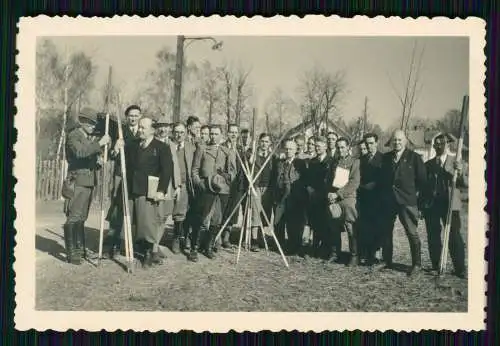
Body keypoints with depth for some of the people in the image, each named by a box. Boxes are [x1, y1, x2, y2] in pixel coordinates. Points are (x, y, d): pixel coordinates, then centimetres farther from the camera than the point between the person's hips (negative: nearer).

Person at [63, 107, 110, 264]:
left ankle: (80, 249, 19)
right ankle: (71, 253, -6)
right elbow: (79, 151, -26)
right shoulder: (73, 135, -7)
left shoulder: (89, 138, 19)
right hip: (78, 181, -8)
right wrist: (99, 143, -27)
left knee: (82, 218, 13)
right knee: (73, 218, -8)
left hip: (89, 182, 9)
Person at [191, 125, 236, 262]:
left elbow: (233, 172, 12)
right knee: (203, 221, -10)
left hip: (222, 190, 3)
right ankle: (194, 249, -3)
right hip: (206, 190, -3)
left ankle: (208, 247, 18)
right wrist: (200, 184, -6)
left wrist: (225, 179, -6)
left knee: (216, 222, 5)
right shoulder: (201, 150, 12)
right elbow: (195, 170, 8)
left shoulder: (228, 153, 18)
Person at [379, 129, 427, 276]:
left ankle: (417, 264, 8)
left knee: (412, 233, -2)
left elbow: (422, 179, 2)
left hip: (407, 200, -4)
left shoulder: (414, 157, -1)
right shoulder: (385, 157, 12)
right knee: (386, 231, 9)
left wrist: (416, 193, -1)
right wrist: (383, 194, 9)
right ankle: (387, 261, 22)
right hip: (388, 201, 4)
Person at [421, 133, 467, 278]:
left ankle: (460, 269, 0)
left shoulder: (456, 161, 5)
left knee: (454, 236, -7)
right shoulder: (428, 164, 13)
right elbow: (424, 186, 14)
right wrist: (422, 206, 6)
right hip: (431, 205, 3)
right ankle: (436, 266, 15)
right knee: (433, 237, 5)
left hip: (450, 204, -3)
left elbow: (464, 184, -2)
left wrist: (460, 173, -22)